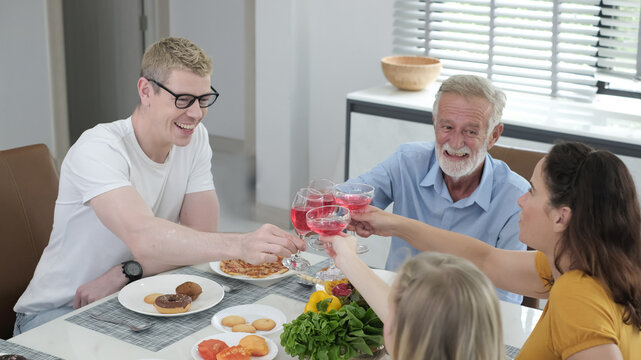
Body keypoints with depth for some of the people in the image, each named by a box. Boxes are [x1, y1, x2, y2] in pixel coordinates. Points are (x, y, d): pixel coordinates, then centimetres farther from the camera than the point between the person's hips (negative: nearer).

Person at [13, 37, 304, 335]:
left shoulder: (196, 139, -4)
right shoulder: (97, 150, -24)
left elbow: (200, 236, -9)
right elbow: (142, 237, -40)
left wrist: (124, 273, -22)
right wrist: (239, 245, -52)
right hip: (57, 310, -5)